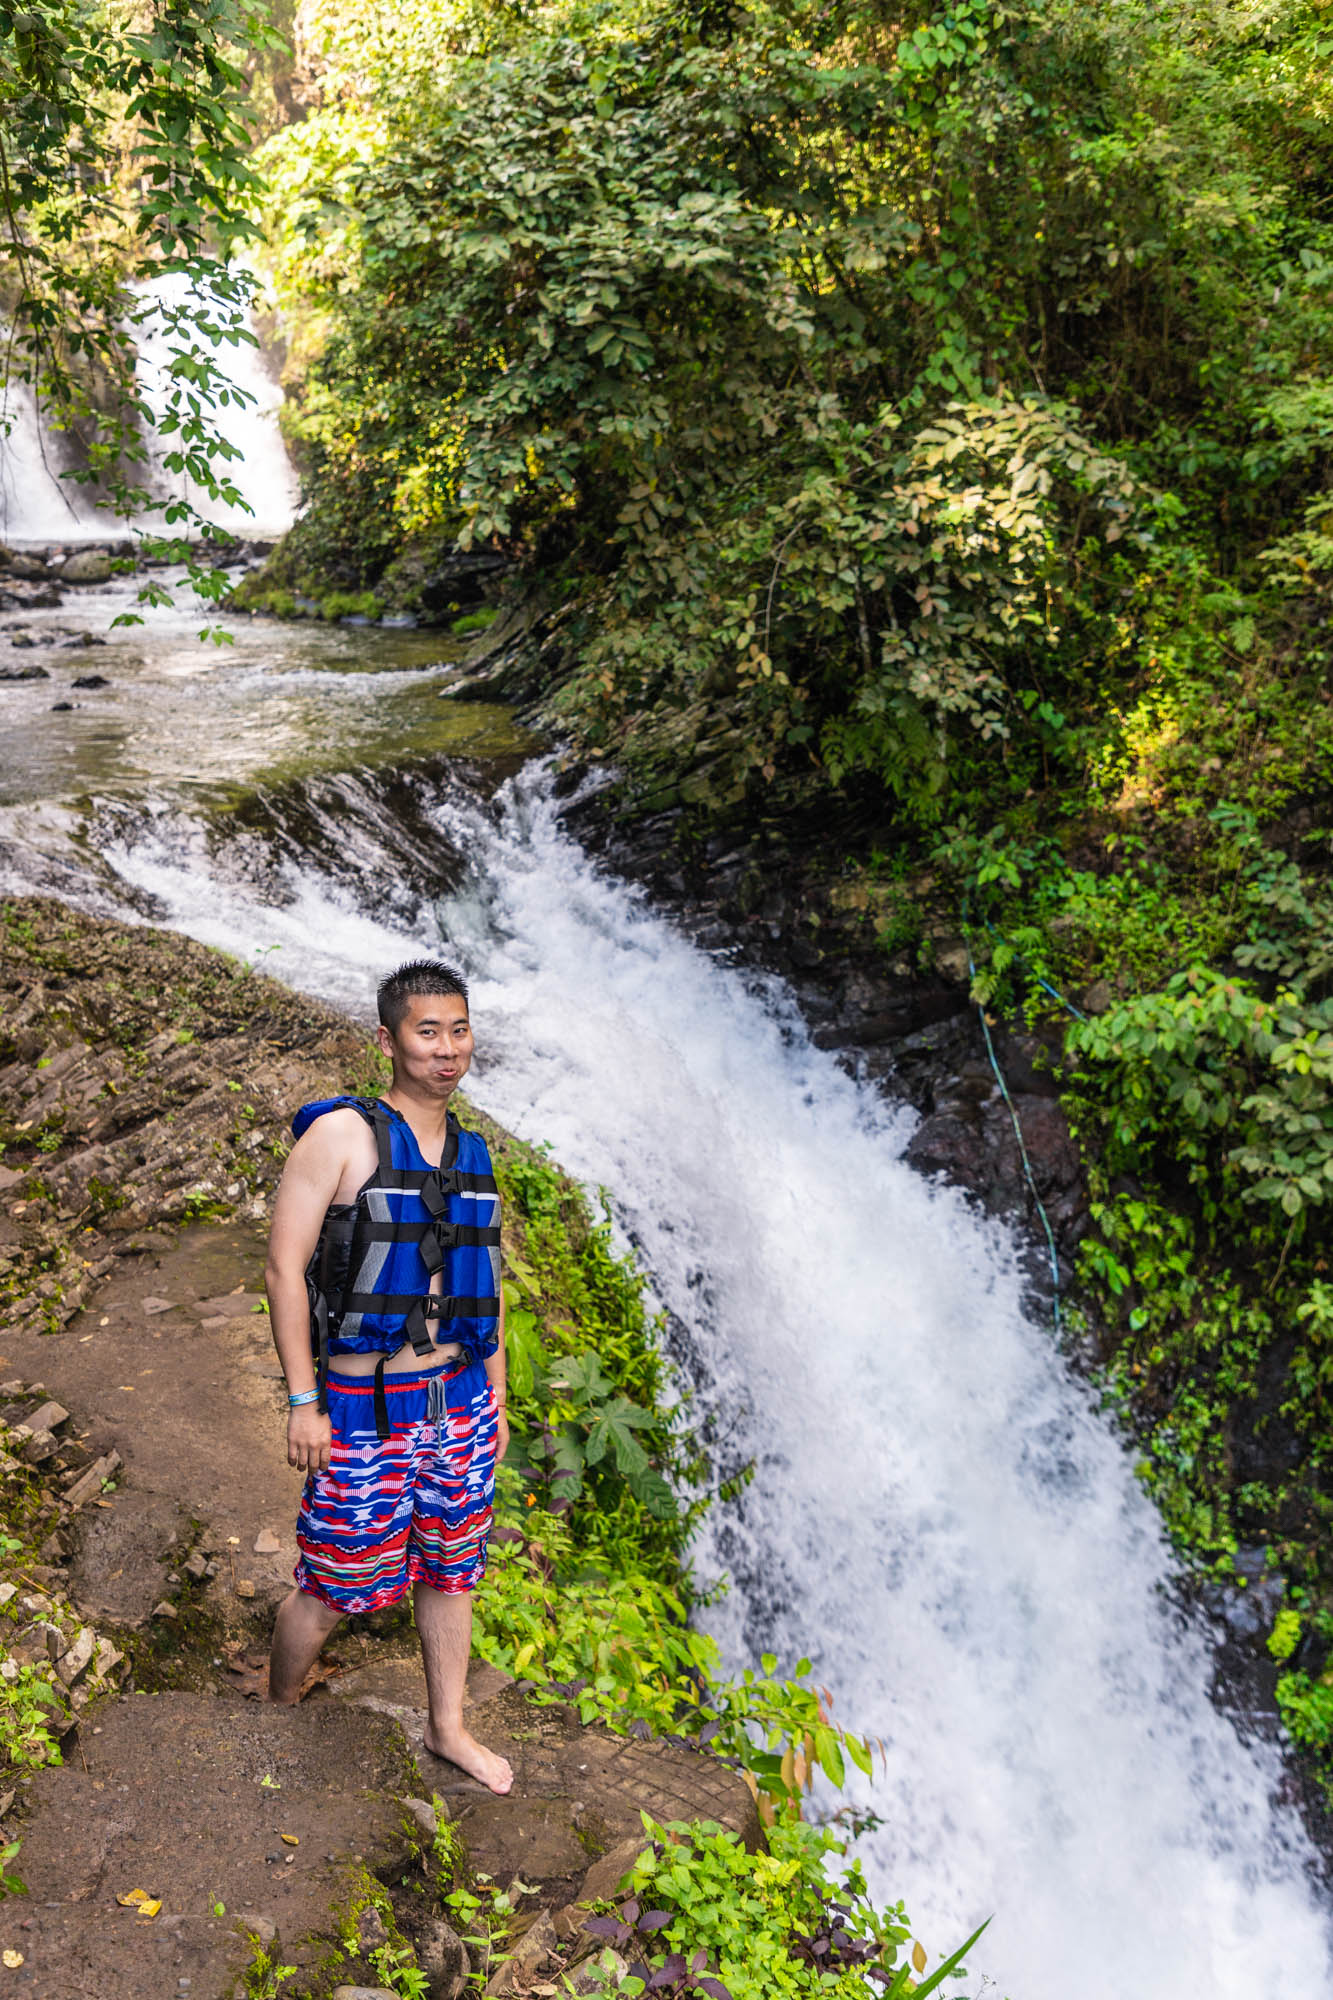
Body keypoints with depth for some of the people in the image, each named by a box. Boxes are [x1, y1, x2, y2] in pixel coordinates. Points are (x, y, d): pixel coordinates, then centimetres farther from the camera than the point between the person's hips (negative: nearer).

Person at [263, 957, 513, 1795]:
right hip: (363, 1410, -5)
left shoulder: (472, 1153, 8)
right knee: (332, 1589, 5)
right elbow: (285, 1265, -13)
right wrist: (302, 1401, -14)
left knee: (450, 1571, 17)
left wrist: (497, 1399, 16)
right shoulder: (341, 1133, -12)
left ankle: (448, 1728, 36)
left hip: (459, 1401, 6)